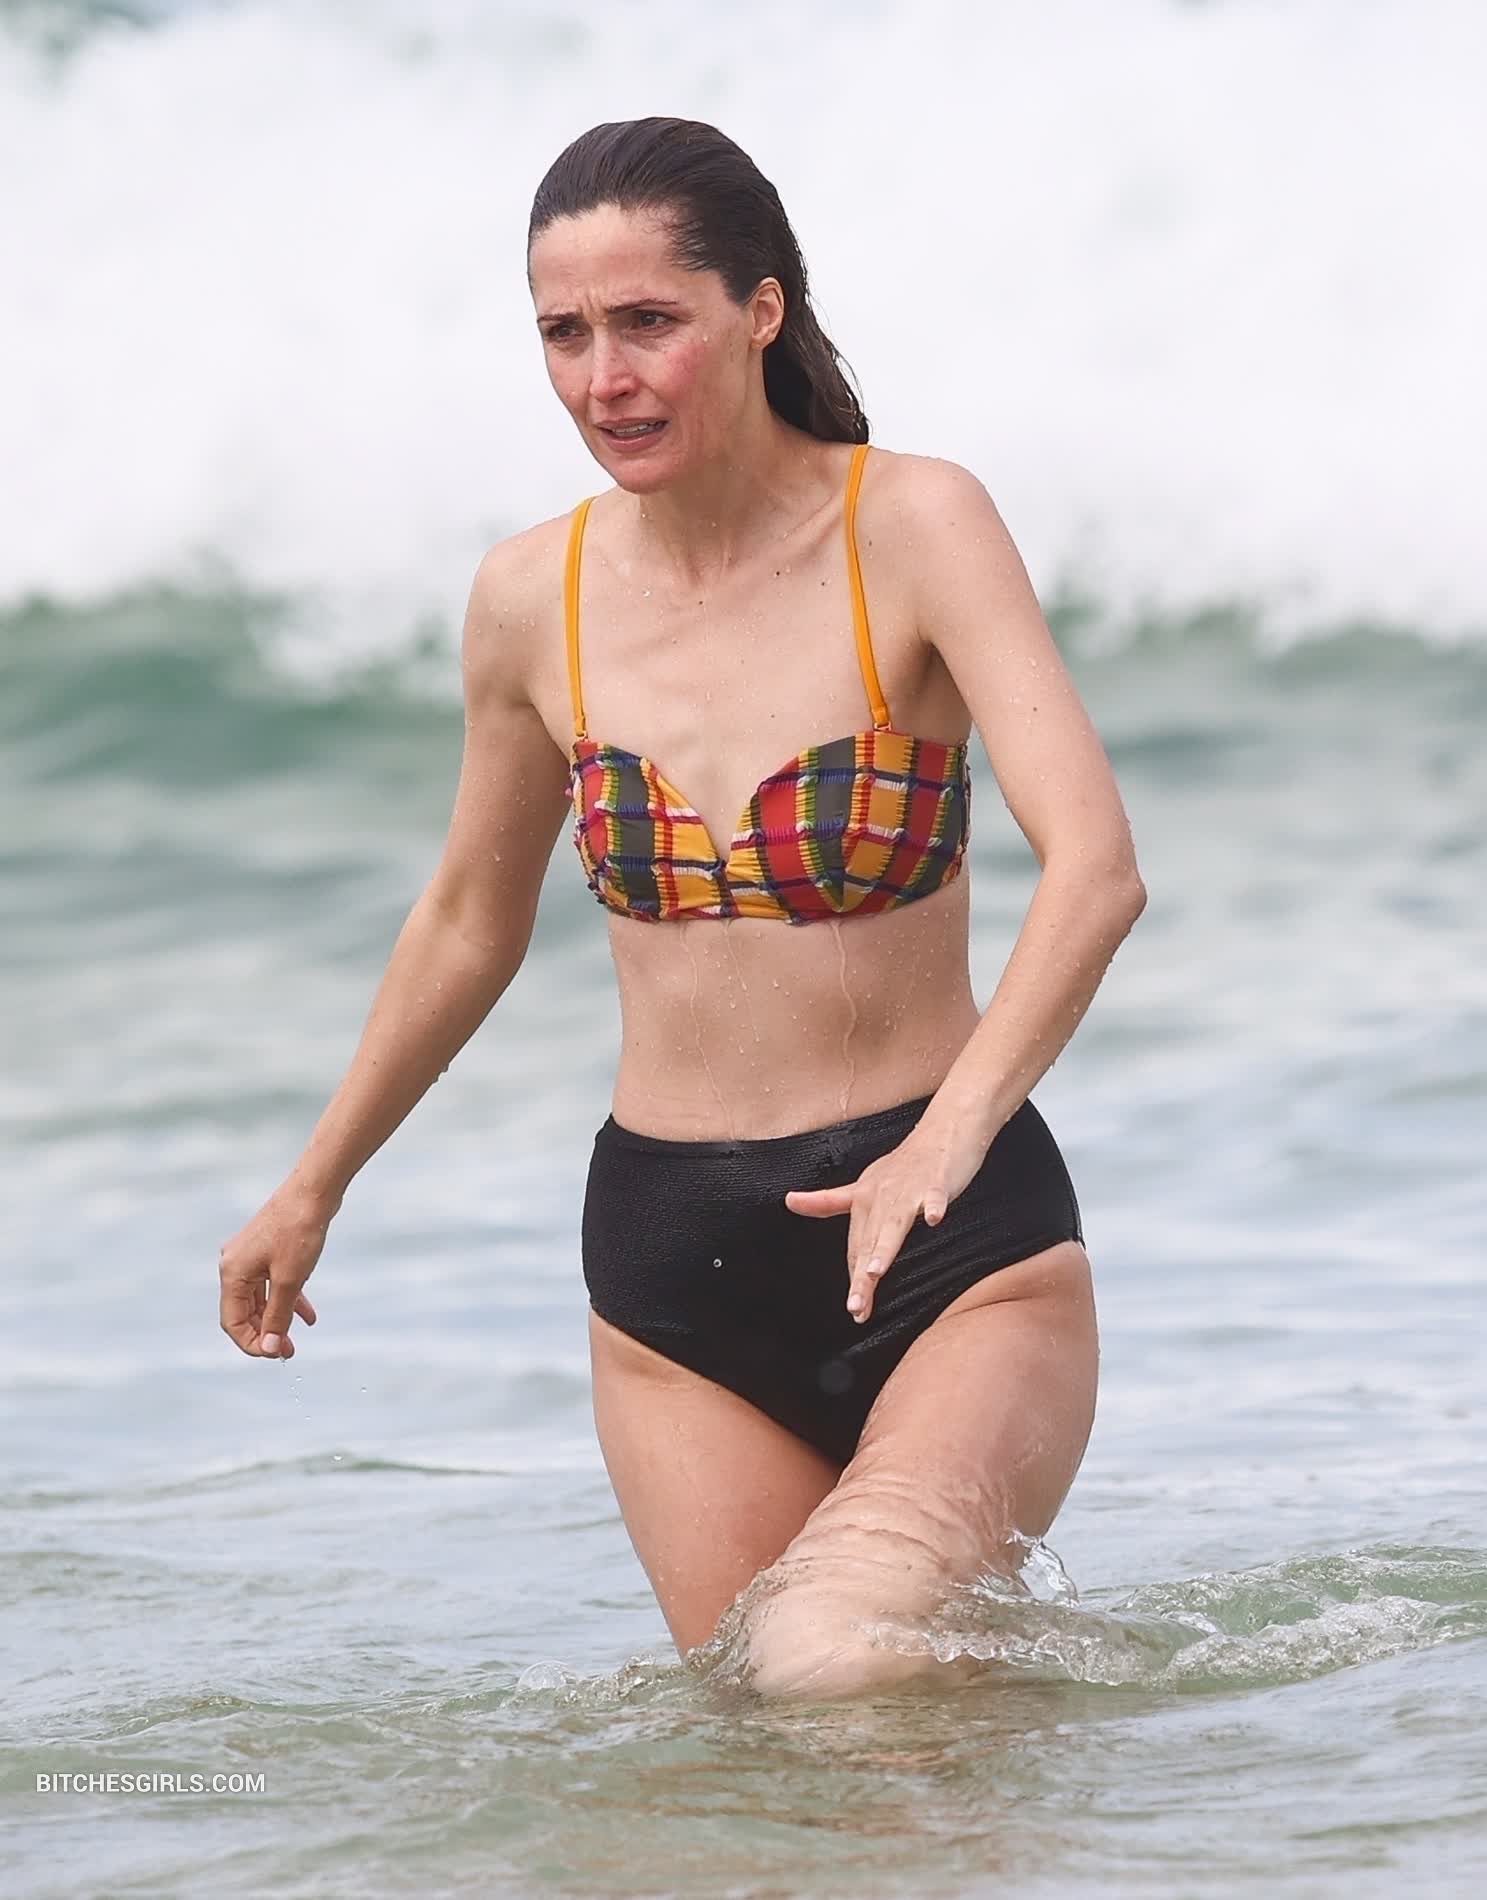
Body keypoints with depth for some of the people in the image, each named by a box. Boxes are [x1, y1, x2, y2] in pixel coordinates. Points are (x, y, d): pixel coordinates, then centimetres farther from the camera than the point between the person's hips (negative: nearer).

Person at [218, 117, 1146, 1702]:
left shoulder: (913, 528, -11)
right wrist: (314, 1186, 29)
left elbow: (1094, 867, -23)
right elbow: (471, 920, 19)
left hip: (955, 1257, -4)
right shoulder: (534, 600, 2)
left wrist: (950, 1139, -39)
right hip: (674, 1271, 4)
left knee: (842, 1665, -25)